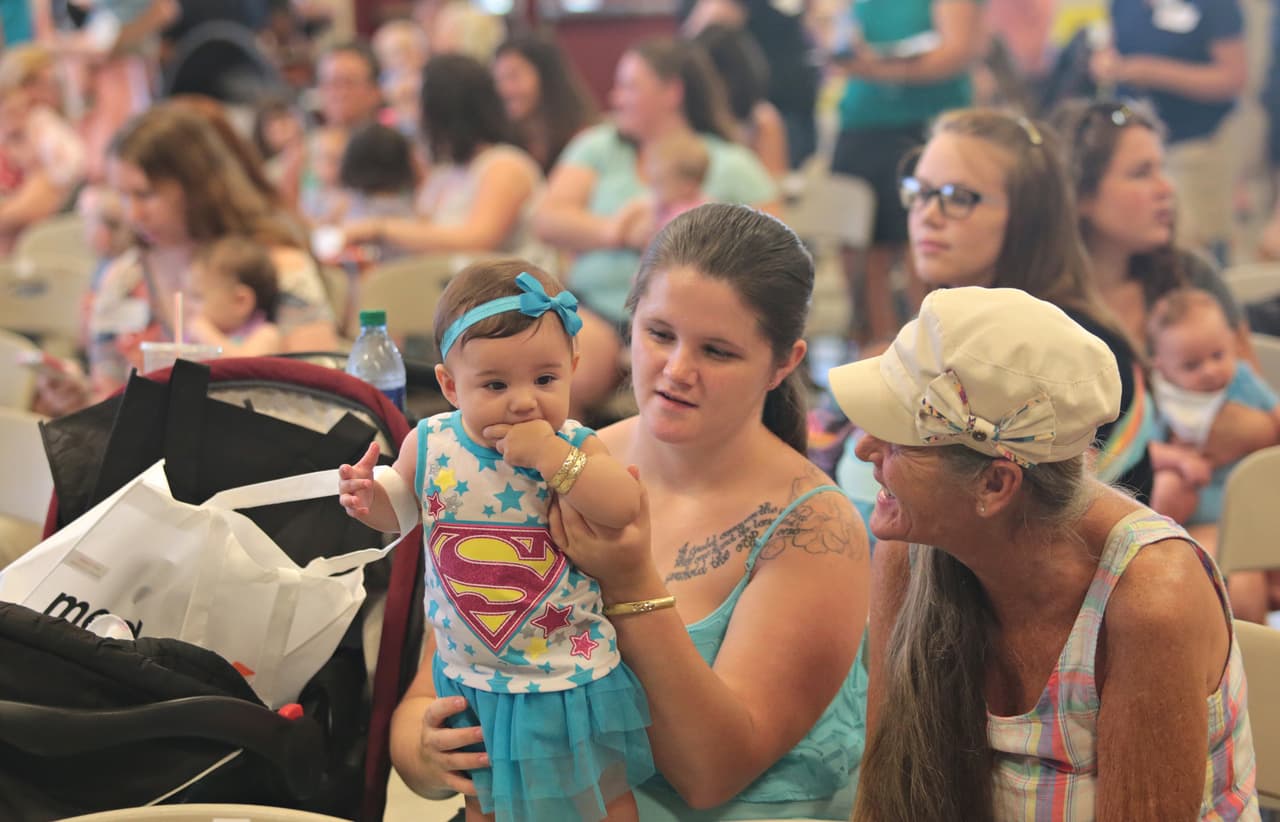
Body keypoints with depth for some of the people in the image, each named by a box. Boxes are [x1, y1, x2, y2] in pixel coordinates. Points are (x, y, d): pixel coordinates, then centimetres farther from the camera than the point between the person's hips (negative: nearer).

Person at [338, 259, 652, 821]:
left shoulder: (575, 446, -16)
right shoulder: (429, 446, -11)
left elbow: (625, 510, -32)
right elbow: (403, 505, 8)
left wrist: (552, 456, -36)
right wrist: (368, 496, -14)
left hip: (568, 677, -2)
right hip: (469, 673, 2)